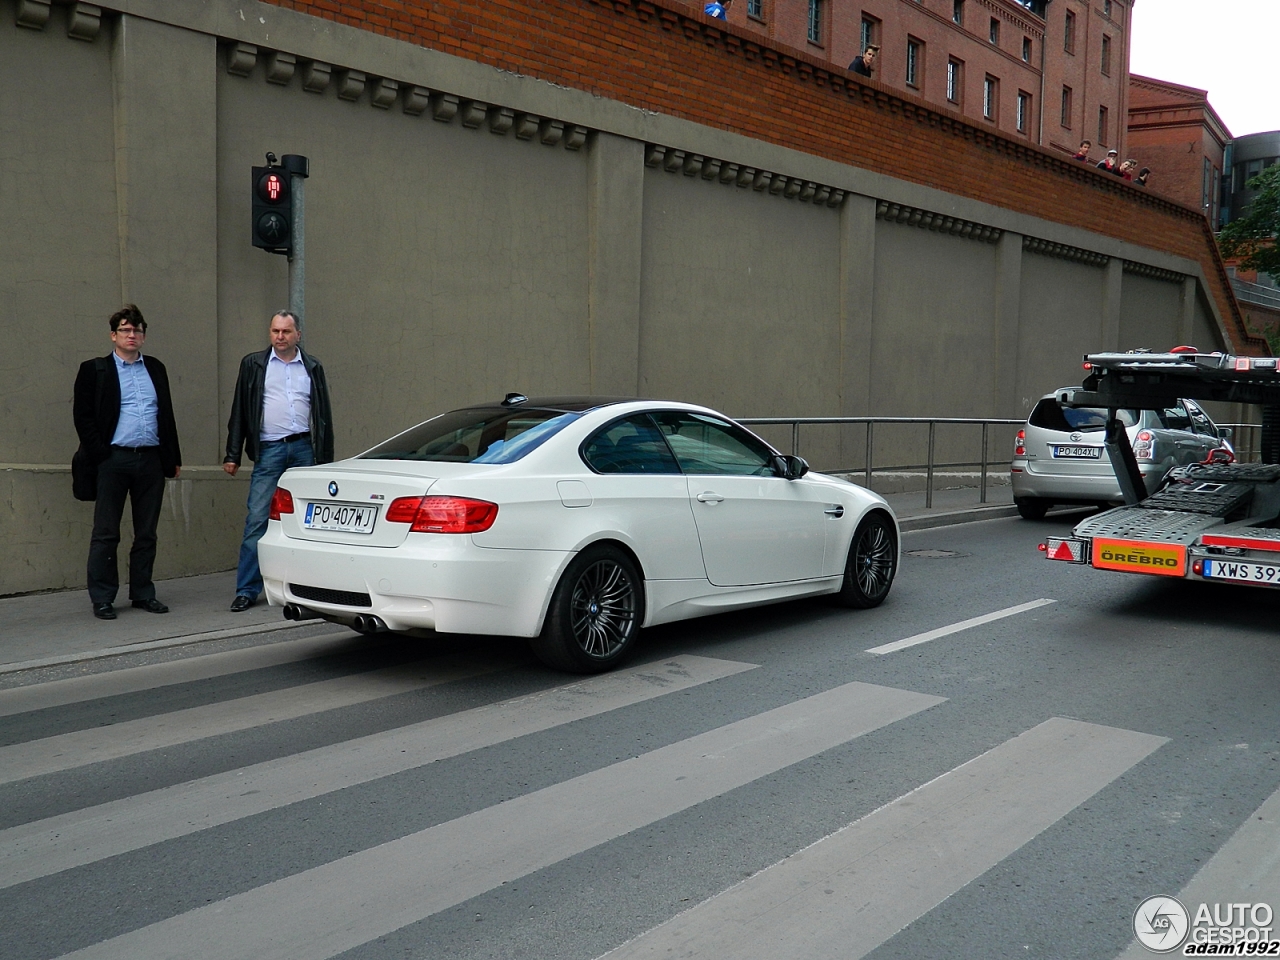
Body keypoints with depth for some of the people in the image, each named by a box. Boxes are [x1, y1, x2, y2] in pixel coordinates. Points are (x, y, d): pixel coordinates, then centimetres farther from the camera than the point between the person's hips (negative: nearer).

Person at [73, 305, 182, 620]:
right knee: (106, 533, 0)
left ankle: (142, 594, 17)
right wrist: (98, 453, -9)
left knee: (146, 533, 8)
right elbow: (82, 415, 0)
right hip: (113, 460, -3)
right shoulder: (94, 370, 5)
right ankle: (102, 599, 7)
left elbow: (167, 414, 17)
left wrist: (173, 457, 13)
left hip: (151, 460, 4)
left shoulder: (155, 369, 16)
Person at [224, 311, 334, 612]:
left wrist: (326, 460, 8)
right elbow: (239, 412, 8)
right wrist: (233, 455, 2)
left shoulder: (312, 368, 12)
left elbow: (324, 416, 13)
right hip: (269, 450, -1)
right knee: (257, 520, -5)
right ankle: (247, 590, 0)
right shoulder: (254, 364, 9)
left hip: (304, 450, 1)